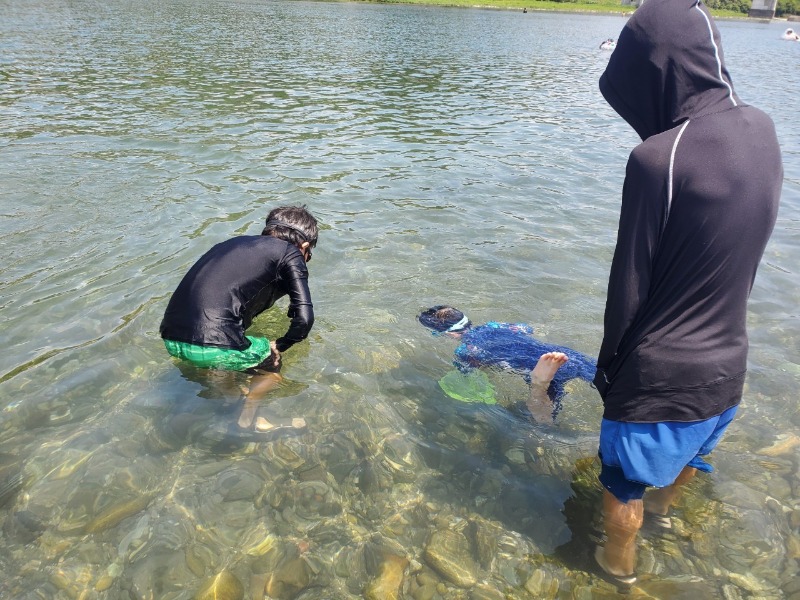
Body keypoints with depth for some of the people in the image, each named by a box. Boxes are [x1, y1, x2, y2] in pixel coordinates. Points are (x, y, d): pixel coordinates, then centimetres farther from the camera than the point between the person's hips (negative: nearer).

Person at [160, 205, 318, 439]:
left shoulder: (235, 242, 23)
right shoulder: (290, 254, 5)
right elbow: (304, 318, -5)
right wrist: (280, 346, 13)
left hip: (170, 338, 7)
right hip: (212, 347, -7)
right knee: (272, 363, 21)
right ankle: (248, 418, 21)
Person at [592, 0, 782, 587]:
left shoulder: (659, 158, -27)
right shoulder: (762, 130, -4)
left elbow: (629, 282, -19)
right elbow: (743, 251, 4)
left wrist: (609, 361, -5)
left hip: (659, 368, -7)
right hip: (728, 356, 7)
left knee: (624, 480, 19)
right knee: (690, 449, 33)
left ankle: (620, 565, 43)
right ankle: (664, 505, 62)